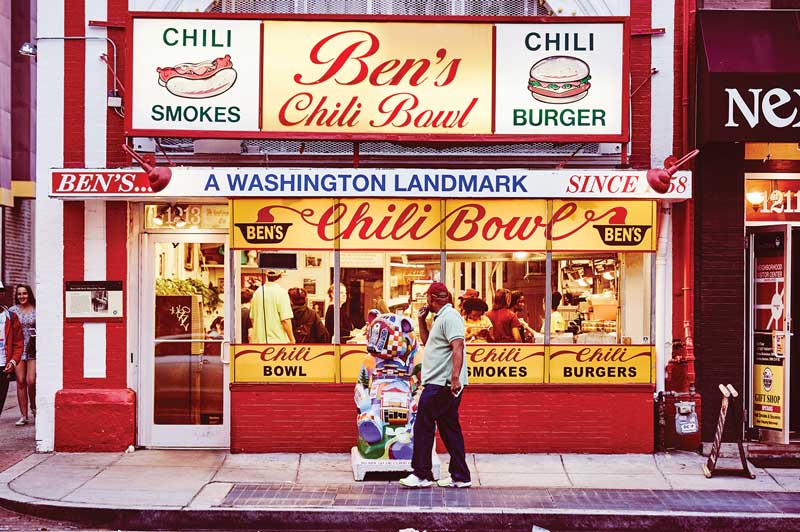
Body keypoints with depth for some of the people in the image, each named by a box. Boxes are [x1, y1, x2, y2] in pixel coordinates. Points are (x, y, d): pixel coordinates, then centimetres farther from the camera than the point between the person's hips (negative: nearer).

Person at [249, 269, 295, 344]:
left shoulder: (258, 291, 8)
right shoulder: (281, 292, -11)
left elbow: (252, 318, 16)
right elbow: (285, 320, -15)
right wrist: (292, 339, -6)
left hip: (259, 340, 6)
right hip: (278, 340, -6)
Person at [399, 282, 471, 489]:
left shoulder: (450, 316, -12)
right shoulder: (441, 317, 21)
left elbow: (457, 348, -23)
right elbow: (427, 342, 31)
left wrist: (455, 377, -32)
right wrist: (421, 320, 20)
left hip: (441, 384, -10)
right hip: (443, 384, 10)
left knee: (423, 427, -5)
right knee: (450, 429, 11)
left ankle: (421, 474, 0)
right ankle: (460, 476, 13)